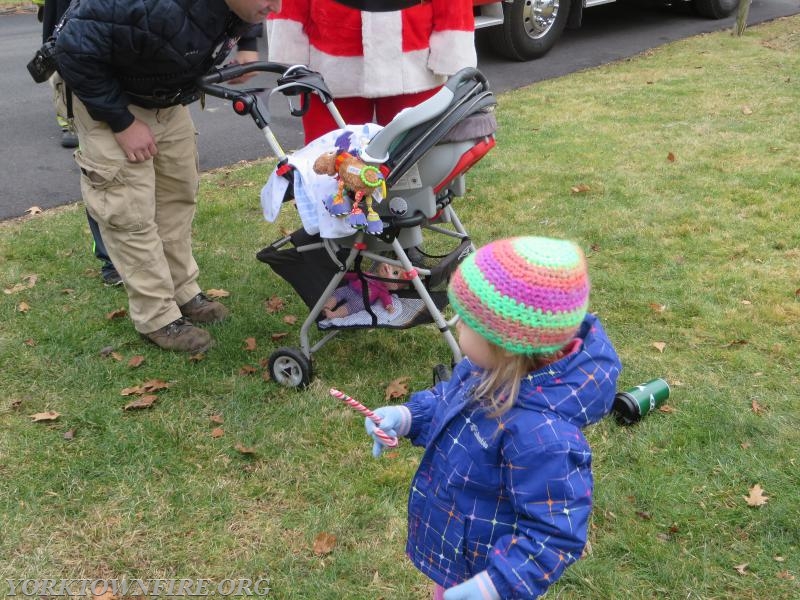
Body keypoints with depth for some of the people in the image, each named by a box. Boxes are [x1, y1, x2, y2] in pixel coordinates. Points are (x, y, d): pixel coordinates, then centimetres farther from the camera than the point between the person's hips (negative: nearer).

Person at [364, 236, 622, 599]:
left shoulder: (540, 434, -42)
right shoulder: (490, 369, -15)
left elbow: (554, 532, -33)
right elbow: (449, 401, 6)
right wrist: (407, 416, -9)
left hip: (485, 568, -7)